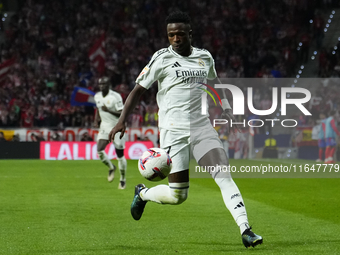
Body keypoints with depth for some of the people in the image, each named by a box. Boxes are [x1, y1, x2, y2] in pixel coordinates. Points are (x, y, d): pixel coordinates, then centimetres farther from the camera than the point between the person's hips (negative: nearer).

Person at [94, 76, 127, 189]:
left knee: (120, 155, 1)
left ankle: (123, 179, 19)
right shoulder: (97, 96, 3)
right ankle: (111, 167, 14)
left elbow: (121, 114, -19)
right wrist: (96, 121, 12)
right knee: (100, 150, -15)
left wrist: (109, 111, -30)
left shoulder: (115, 96, -17)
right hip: (104, 127, 5)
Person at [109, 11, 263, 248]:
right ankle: (143, 193, 28)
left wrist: (229, 113, 24)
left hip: (201, 126, 4)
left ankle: (245, 230, -17)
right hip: (174, 129, -4)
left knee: (224, 175, -13)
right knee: (177, 195, -4)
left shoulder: (205, 57, 10)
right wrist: (122, 120, -12)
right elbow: (138, 89, -2)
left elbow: (215, 85, 29)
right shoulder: (162, 58, -3)